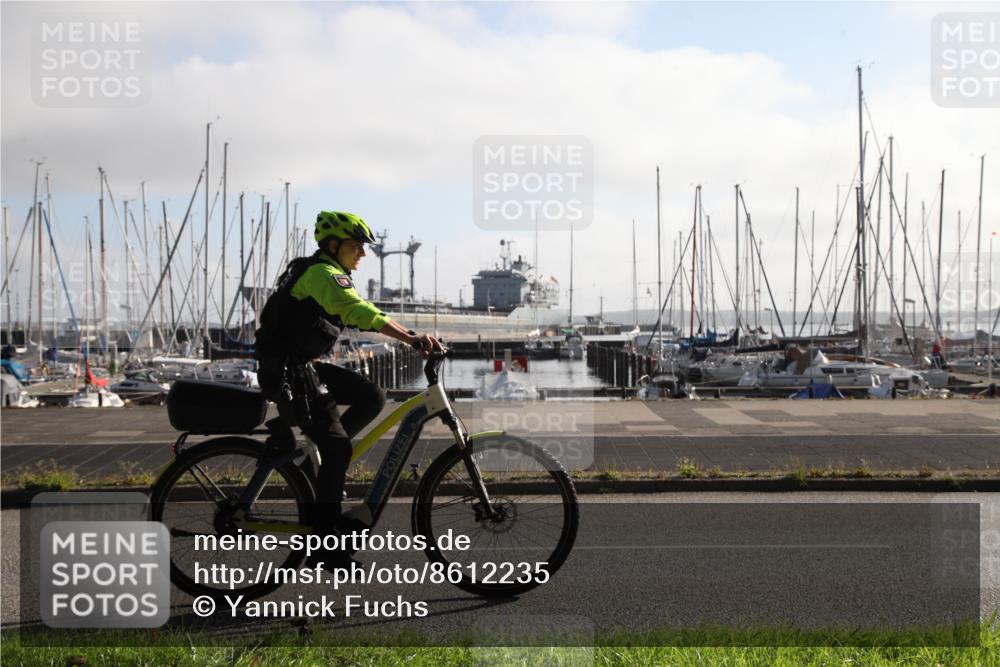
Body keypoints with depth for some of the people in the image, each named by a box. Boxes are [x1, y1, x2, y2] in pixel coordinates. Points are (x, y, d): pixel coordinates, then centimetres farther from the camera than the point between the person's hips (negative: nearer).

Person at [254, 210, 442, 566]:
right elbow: (362, 313, -31)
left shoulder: (330, 276, 17)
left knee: (372, 398, 0)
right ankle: (326, 535, -4)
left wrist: (410, 336, 2)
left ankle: (317, 452, 8)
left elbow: (363, 316, 15)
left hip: (307, 366, 10)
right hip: (286, 372, -10)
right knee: (338, 447, -13)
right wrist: (412, 338, -38)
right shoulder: (323, 274, -15)